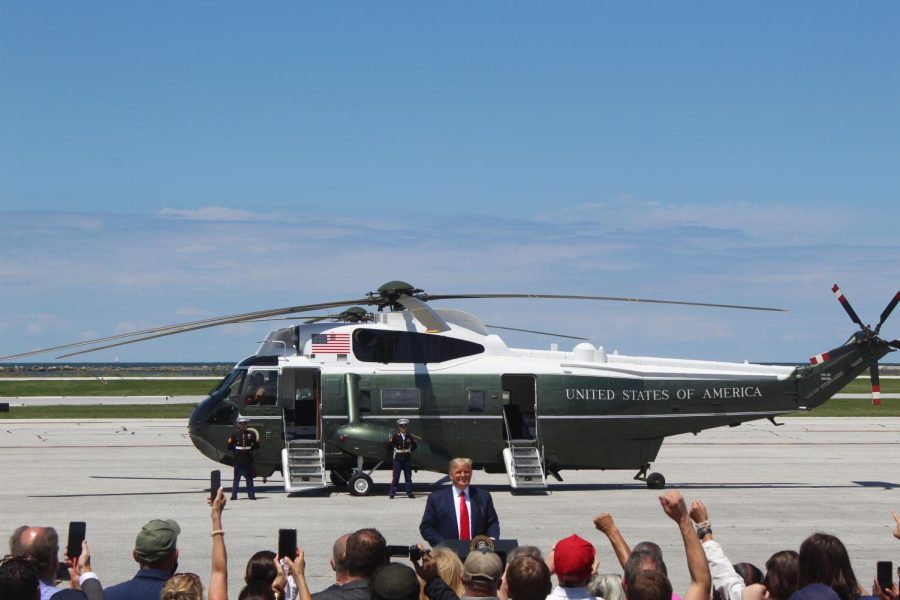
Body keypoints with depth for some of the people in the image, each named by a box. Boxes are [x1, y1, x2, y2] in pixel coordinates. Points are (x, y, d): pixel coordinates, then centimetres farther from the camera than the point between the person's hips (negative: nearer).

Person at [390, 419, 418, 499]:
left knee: (408, 476, 8)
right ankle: (392, 493, 2)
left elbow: (414, 446, 14)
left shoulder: (409, 436, 5)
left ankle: (409, 493, 14)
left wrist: (409, 450, 4)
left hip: (407, 459, 3)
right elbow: (391, 445, -3)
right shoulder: (395, 436, -4)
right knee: (396, 477, -1)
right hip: (398, 459, -3)